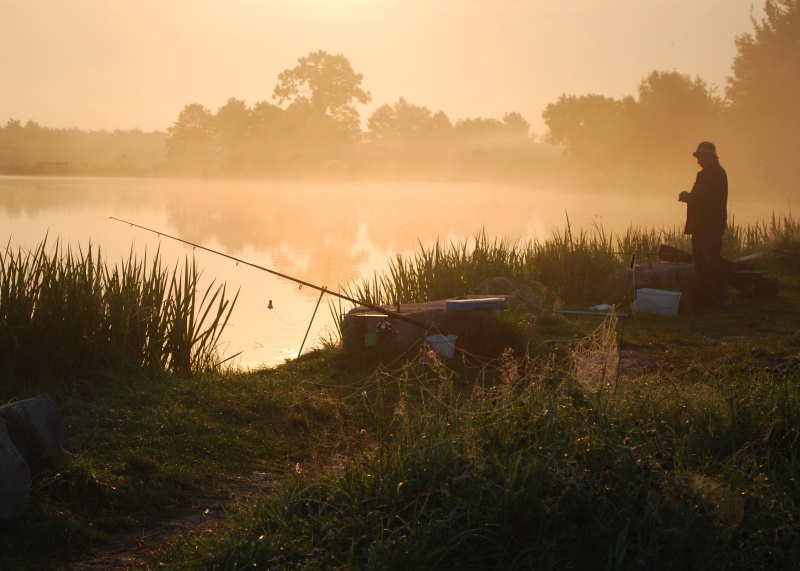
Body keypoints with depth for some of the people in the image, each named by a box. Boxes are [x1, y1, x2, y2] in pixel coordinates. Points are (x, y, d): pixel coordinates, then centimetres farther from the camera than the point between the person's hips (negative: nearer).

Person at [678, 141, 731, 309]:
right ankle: (705, 298, 13)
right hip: (700, 226, 10)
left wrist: (687, 197, -5)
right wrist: (688, 197, 3)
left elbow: (705, 198, -19)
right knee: (701, 264, 10)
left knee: (713, 262, -12)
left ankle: (722, 300, -11)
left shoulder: (717, 173, -10)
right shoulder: (704, 174, 21)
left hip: (710, 227, -10)